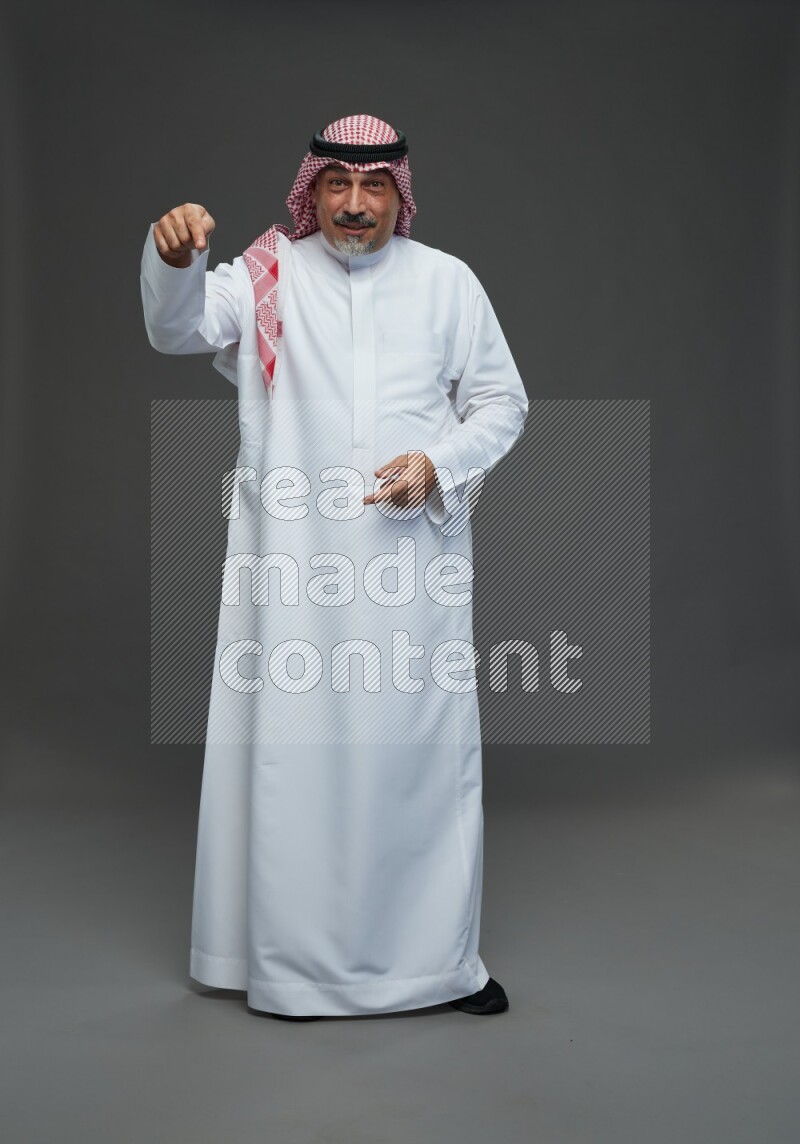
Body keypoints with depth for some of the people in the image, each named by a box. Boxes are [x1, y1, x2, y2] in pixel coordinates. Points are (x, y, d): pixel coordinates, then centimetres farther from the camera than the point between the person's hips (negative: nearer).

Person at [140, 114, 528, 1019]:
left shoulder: (448, 282, 8)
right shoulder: (267, 276, 5)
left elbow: (502, 402, 10)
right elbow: (177, 329, -11)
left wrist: (439, 464, -8)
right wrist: (174, 258, -32)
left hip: (414, 560, 1)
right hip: (294, 562, 0)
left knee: (422, 746, 6)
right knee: (294, 747, 3)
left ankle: (439, 956, 21)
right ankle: (296, 960, 19)